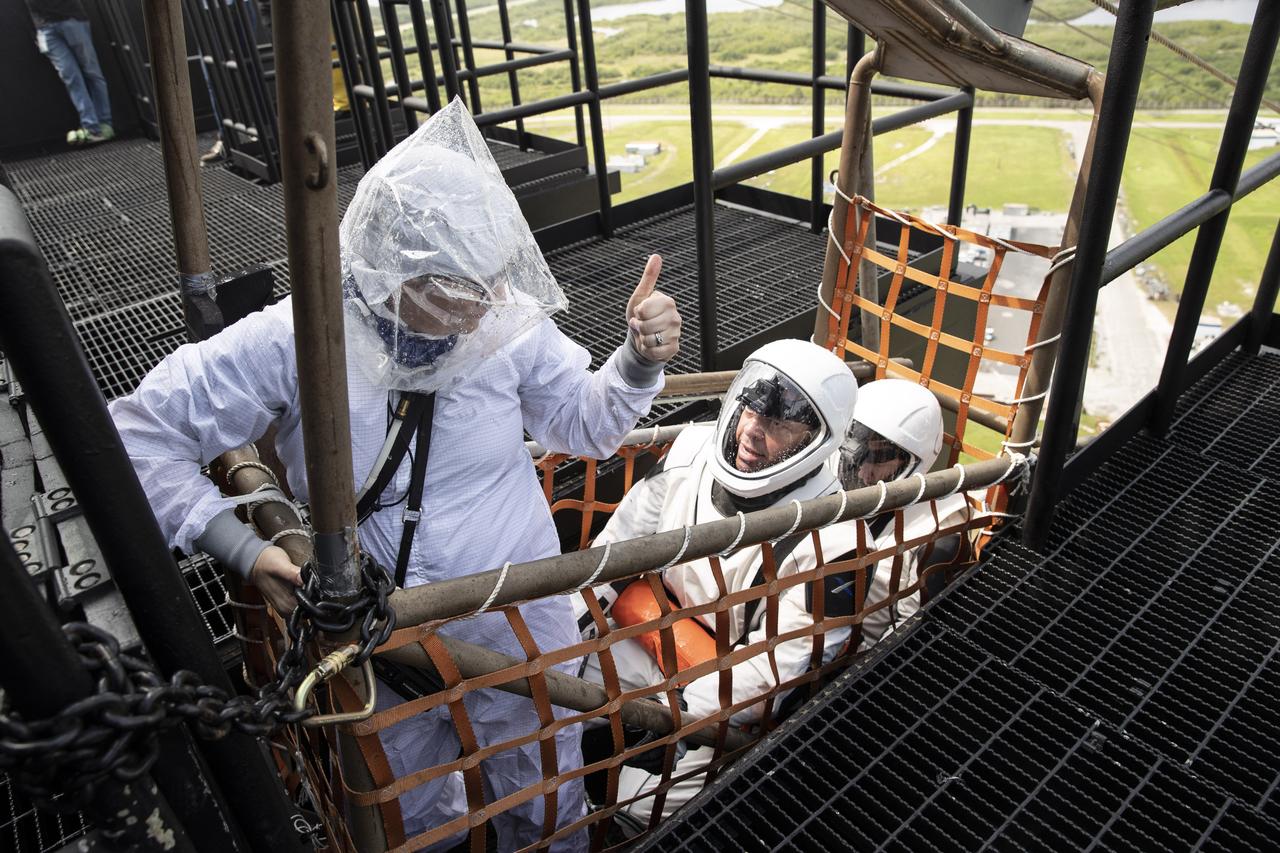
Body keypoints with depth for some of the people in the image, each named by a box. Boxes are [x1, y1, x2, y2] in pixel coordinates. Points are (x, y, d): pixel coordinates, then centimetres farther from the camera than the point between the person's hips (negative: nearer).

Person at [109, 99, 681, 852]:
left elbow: (588, 427, -2)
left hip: (520, 629, 1)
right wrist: (245, 550, -22)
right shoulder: (293, 340, -22)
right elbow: (141, 436, -11)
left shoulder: (512, 324, -18)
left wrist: (640, 360, -21)